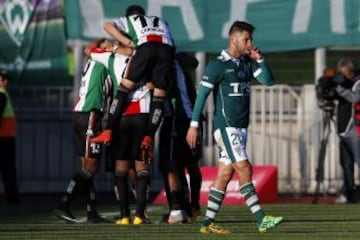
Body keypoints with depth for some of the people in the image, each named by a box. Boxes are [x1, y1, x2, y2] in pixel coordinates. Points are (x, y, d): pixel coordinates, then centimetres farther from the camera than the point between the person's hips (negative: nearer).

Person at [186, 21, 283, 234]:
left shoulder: (247, 63, 14)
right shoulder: (218, 65, -8)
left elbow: (269, 80, 7)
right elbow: (202, 94, -9)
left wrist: (260, 60, -7)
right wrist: (194, 124, -13)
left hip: (241, 127, 8)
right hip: (226, 126, -8)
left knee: (225, 174, 6)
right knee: (244, 169, -13)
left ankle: (208, 223, 9)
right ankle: (261, 219, -17)